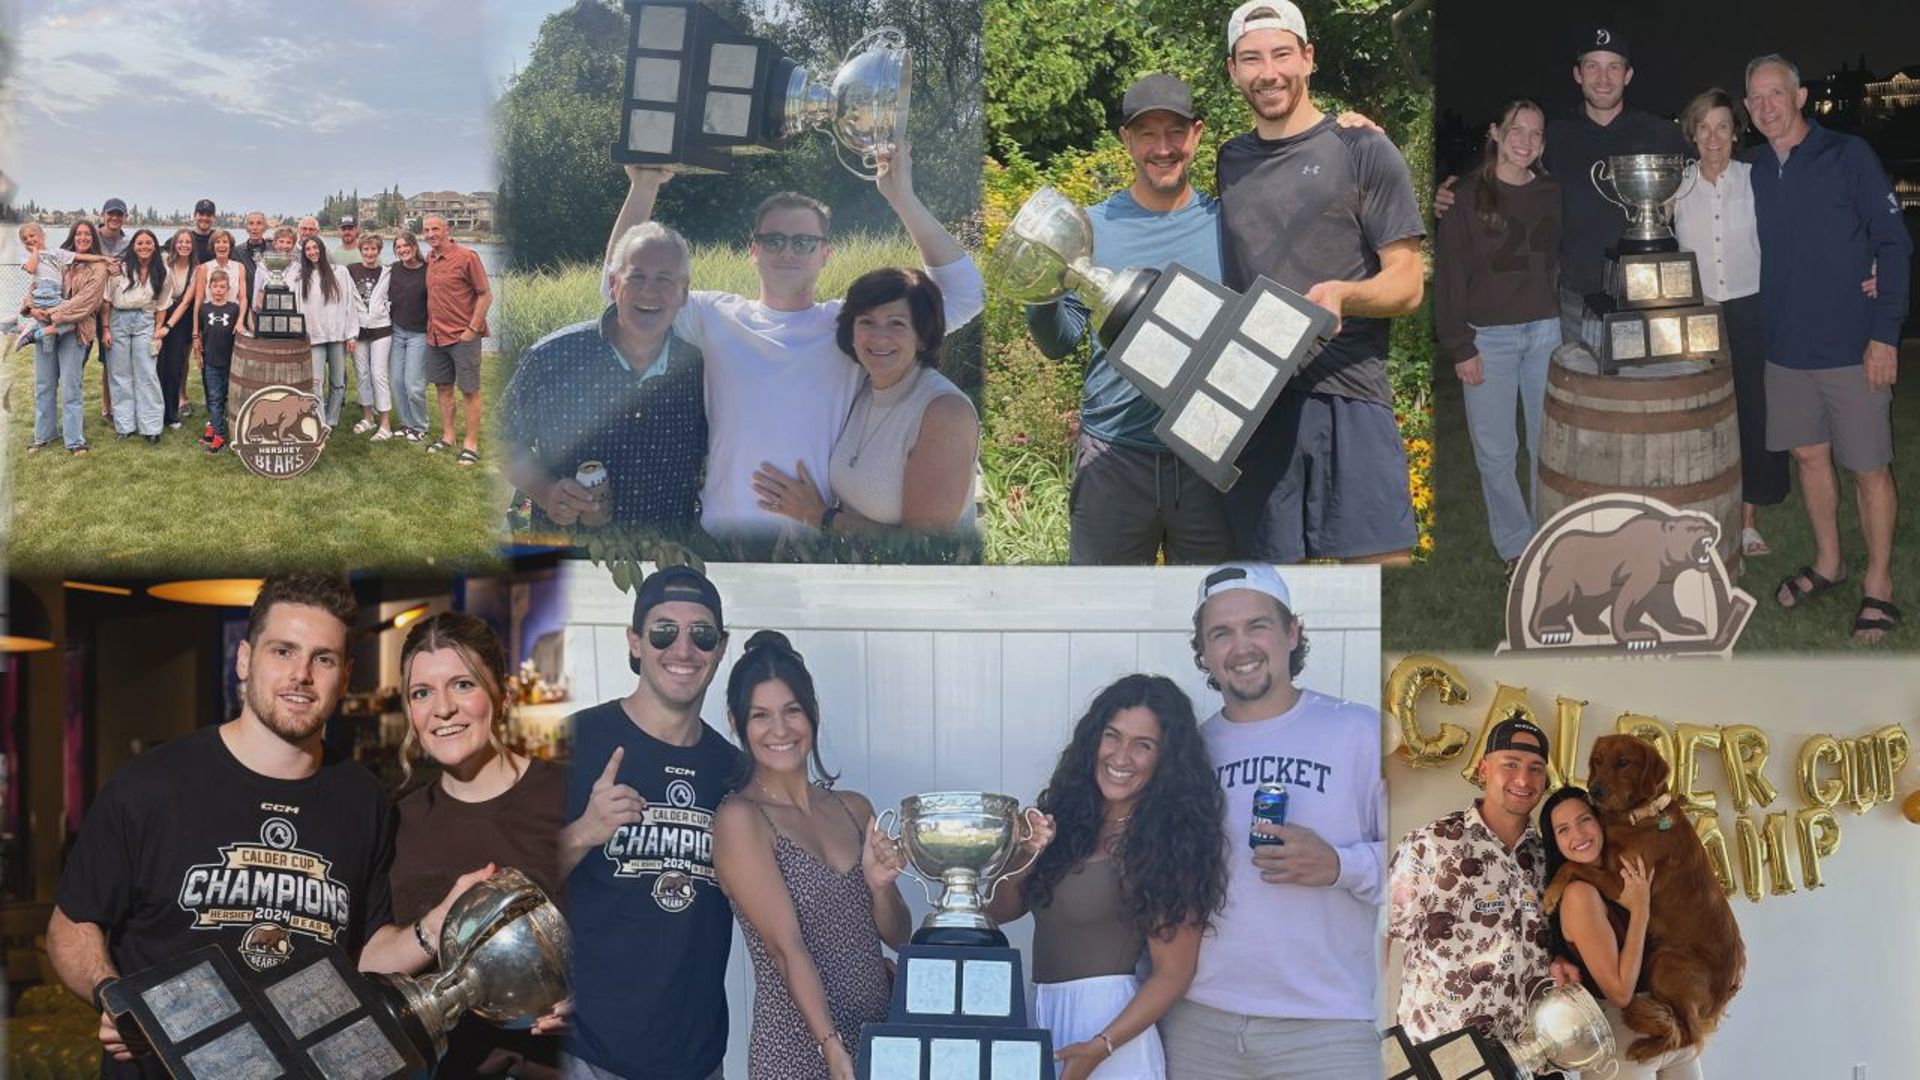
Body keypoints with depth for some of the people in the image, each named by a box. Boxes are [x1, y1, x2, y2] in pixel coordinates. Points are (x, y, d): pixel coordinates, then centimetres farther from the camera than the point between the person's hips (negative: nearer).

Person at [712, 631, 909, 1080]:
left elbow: (897, 936, 9)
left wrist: (880, 885, -10)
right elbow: (786, 946, -17)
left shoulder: (855, 808, 6)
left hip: (882, 1038, 5)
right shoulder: (740, 819, -10)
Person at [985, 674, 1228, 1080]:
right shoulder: (1067, 817, 4)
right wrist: (1023, 856, -13)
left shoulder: (1166, 844, -12)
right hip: (1042, 1014, 6)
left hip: (1107, 1020, -6)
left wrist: (1101, 1047, -23)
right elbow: (1001, 910, 5)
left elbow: (1172, 975, -13)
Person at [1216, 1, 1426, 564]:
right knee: (1269, 562, 3)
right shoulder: (1229, 162, 18)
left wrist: (1343, 295, -19)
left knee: (1382, 559, -11)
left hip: (1348, 396, -4)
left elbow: (1407, 285, 1)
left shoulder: (1362, 151, 5)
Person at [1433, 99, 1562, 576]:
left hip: (1546, 331, 3)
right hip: (1489, 336, -3)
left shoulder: (1552, 195, 9)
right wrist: (1459, 347, -9)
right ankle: (1515, 545, 13)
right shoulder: (1469, 197, -2)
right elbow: (1449, 275, -4)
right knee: (1495, 450, 0)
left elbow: (1566, 263, 14)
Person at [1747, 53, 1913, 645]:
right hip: (1787, 348, 5)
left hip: (1852, 348, -5)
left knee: (1869, 467, 1)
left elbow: (1894, 244, -8)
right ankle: (1827, 562, 32)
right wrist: (1765, 327, 9)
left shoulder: (1848, 156, -8)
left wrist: (1885, 333, -14)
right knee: (1810, 456, 15)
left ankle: (1878, 584, 13)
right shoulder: (1760, 173, 8)